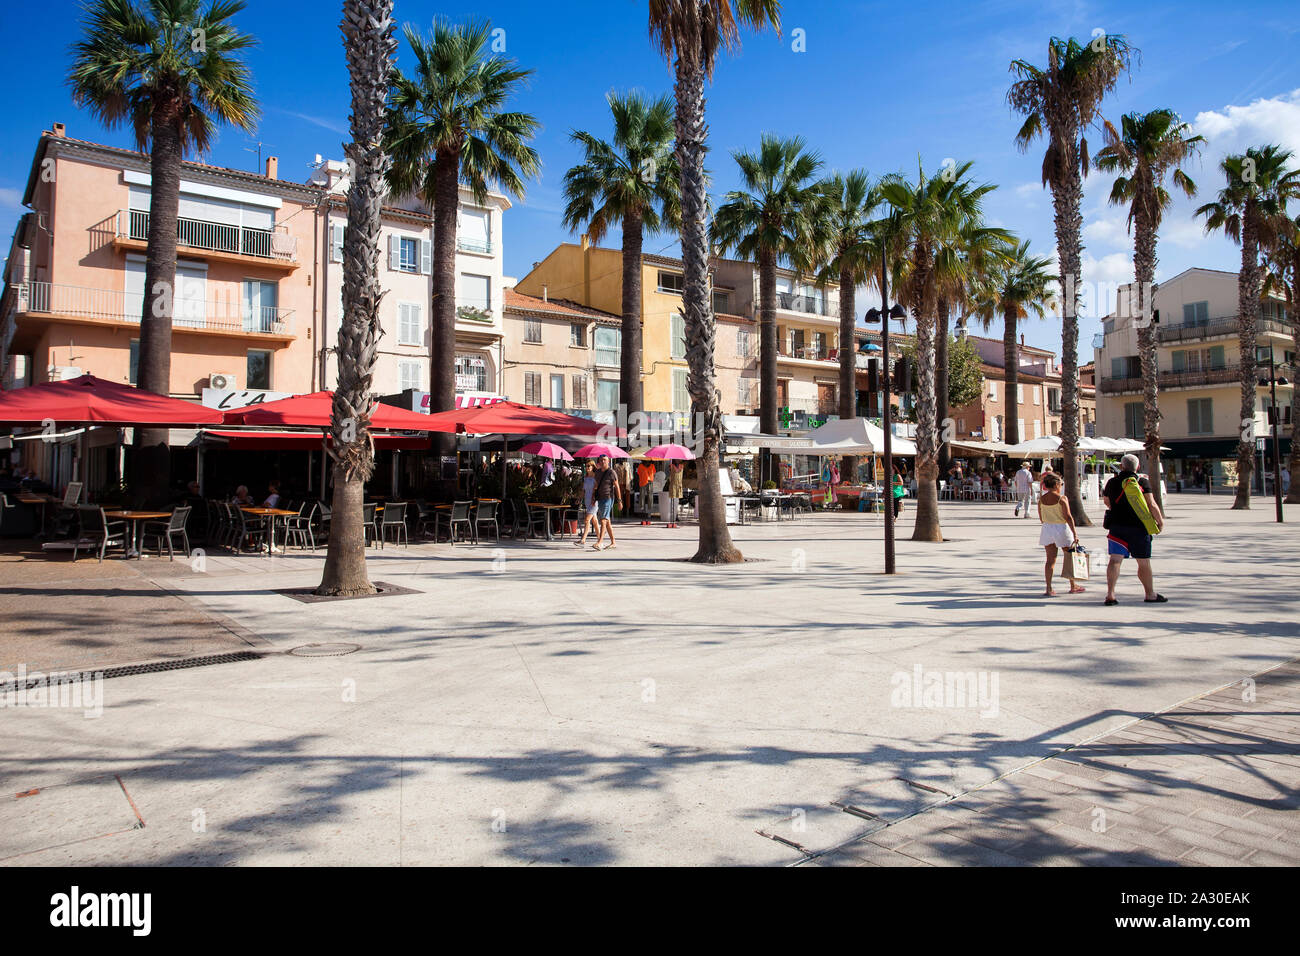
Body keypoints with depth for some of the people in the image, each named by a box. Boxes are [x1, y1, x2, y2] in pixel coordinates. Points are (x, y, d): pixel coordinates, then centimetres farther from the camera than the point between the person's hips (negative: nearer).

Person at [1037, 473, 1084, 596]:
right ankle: (1073, 586, 26)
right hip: (1061, 528, -4)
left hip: (1047, 529, 4)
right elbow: (1068, 517, -15)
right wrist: (1074, 533, -13)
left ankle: (1049, 589, 0)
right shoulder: (1061, 498, -13)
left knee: (1050, 559, 6)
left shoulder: (1041, 499, 0)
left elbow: (1041, 518, 7)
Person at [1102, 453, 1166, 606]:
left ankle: (1110, 594, -14)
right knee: (1144, 563, 10)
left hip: (1116, 526, 2)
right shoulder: (1143, 482, -5)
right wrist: (1160, 522, 2)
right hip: (1138, 527, -2)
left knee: (1115, 560, -3)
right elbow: (1152, 505, -9)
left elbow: (1107, 502, 17)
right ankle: (1150, 594, 23)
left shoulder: (1112, 482, 4)